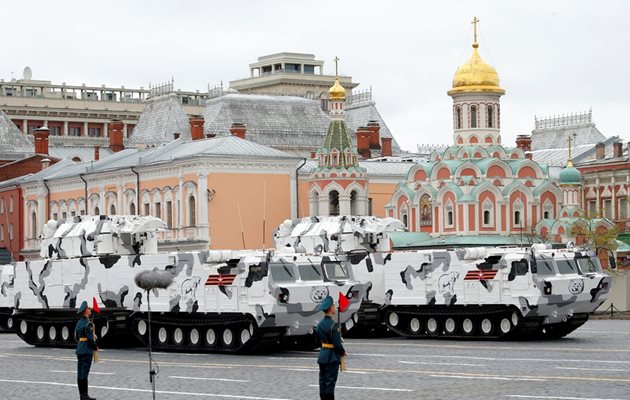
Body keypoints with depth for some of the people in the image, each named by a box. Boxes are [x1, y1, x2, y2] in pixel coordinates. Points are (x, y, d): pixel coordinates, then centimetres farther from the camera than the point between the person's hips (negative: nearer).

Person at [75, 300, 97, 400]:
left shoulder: (79, 323, 12)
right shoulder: (88, 324, -15)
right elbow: (90, 338, -18)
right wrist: (95, 347, -3)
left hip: (79, 350, 9)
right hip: (87, 350, -9)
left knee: (80, 373, 9)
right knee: (84, 373, -7)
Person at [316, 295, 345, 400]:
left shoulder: (319, 324, 6)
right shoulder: (333, 325, -19)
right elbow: (337, 344, -19)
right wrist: (343, 352, -1)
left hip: (322, 356, 8)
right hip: (332, 358, -8)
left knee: (323, 381, 12)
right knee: (330, 382, -3)